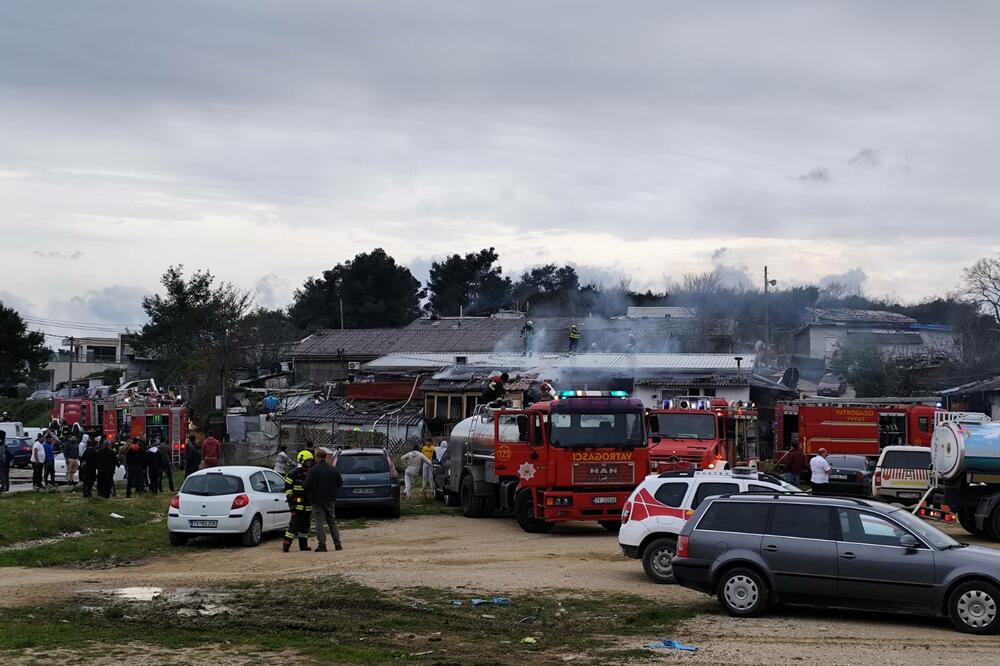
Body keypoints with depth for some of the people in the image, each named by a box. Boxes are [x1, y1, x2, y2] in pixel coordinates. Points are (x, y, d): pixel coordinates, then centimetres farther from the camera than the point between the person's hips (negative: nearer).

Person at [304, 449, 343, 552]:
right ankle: (337, 544, 12)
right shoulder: (333, 469, 0)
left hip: (317, 499, -4)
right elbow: (340, 482, 6)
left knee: (320, 522, 1)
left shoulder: (313, 470, -15)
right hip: (330, 499, 4)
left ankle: (322, 545, -4)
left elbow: (307, 485, -17)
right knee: (332, 521, 13)